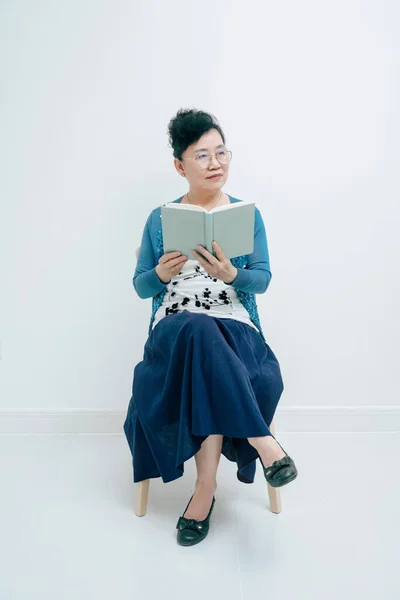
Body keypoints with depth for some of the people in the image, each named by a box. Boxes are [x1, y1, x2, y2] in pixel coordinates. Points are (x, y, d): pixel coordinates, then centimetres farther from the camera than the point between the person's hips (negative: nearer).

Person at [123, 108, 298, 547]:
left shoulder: (247, 214, 10)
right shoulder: (159, 219, 11)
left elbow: (262, 280, 1)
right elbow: (140, 287, 10)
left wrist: (231, 274, -22)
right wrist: (161, 274, -14)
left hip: (234, 328, 0)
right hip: (173, 329, 0)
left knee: (206, 364, -35)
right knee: (199, 331, -37)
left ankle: (206, 486, -23)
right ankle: (263, 441, -31)